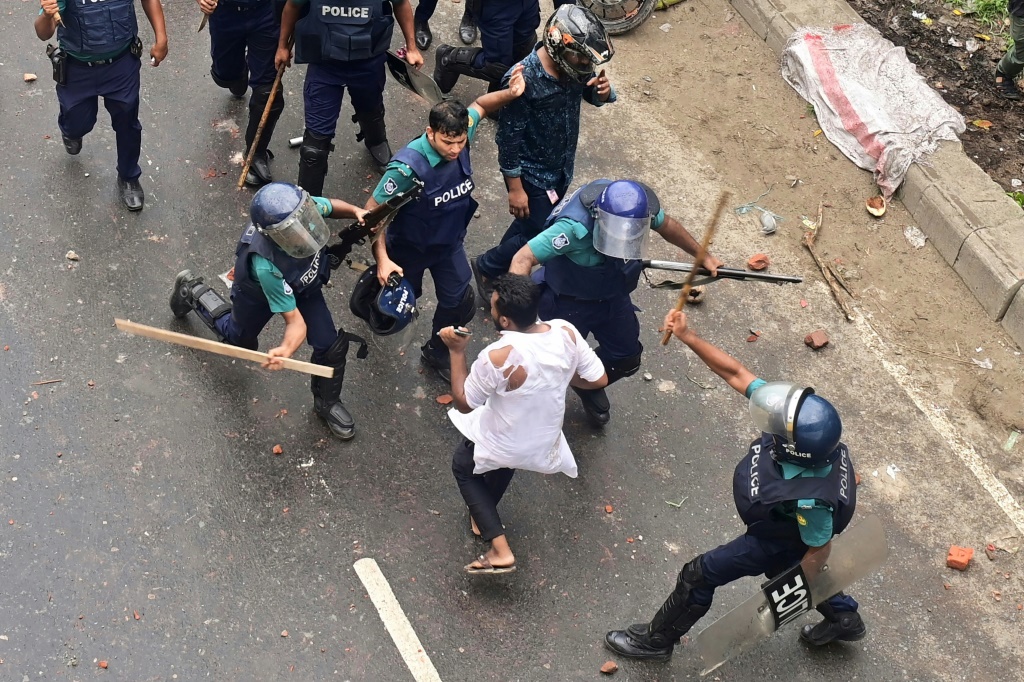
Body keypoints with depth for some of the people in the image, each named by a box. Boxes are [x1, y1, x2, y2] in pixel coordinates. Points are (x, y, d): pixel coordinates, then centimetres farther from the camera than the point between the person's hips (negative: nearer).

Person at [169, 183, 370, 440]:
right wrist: (285, 349, -61)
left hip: (304, 284, 4)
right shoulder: (265, 266, -49)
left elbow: (329, 206, -9)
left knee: (330, 345, -6)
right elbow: (295, 322, -42)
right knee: (241, 341, 26)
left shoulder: (306, 207, -37)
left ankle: (327, 403, 25)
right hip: (258, 291, -3)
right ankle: (192, 291, 49)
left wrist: (355, 211, -27)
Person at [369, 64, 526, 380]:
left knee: (461, 304, 12)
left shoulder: (461, 135, -23)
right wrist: (383, 259, -35)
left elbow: (479, 105, -1)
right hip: (409, 247, -4)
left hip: (450, 242, 4)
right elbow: (373, 212, -30)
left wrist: (510, 93, -20)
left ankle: (437, 352, 41)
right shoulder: (408, 168, -39)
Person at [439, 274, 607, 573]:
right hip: (544, 445, 5)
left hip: (500, 446, -5)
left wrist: (457, 352, -14)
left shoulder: (497, 357, -35)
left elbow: (463, 403, -18)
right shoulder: (566, 332, -21)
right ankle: (482, 516, 57)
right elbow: (598, 379, -6)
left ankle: (500, 551, 16)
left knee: (463, 466, 27)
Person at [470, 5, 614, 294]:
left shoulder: (573, 66, -11)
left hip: (562, 167, 7)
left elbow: (592, 96, 7)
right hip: (532, 174, -7)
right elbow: (508, 137, -23)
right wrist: (515, 188, -18)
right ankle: (486, 267, 28)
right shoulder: (524, 79, -30)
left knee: (532, 226, 23)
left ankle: (503, 268, 48)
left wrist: (604, 91, -18)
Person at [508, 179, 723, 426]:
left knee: (627, 358, 17)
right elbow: (524, 258, -42)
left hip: (613, 295, 6)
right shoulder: (575, 227, -41)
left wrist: (703, 256, 11)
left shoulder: (643, 208, -22)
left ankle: (590, 388, 49)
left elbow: (667, 225, 2)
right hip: (569, 302, -6)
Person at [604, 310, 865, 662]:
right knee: (785, 566, 35)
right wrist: (687, 336, -33)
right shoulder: (796, 421, -32)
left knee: (699, 575, 6)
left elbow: (819, 551, -28)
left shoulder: (808, 499, -47)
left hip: (776, 543, -7)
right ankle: (845, 619, 59)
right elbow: (735, 372, -27)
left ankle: (656, 639, 32)